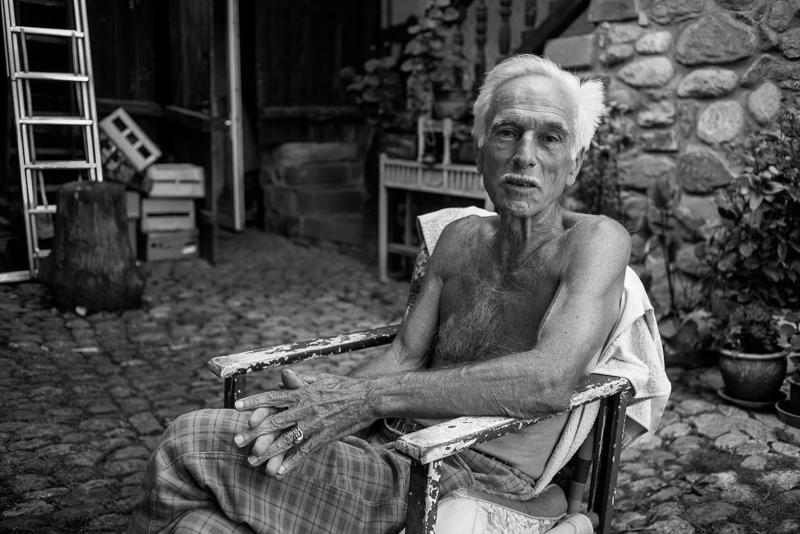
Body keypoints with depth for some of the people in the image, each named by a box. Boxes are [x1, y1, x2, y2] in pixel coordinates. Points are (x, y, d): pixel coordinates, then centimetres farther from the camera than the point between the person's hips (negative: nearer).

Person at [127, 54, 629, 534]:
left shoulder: (595, 240, -9)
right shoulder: (460, 238, 12)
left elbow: (549, 381, -25)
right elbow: (404, 355, 7)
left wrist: (369, 396, -25)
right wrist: (326, 398, -14)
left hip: (475, 478, -6)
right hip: (392, 444, 6)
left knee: (187, 453, -12)